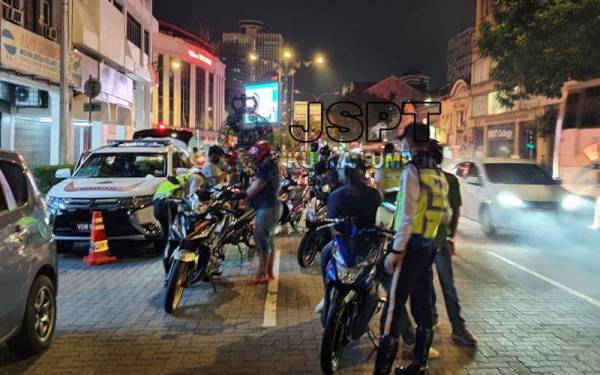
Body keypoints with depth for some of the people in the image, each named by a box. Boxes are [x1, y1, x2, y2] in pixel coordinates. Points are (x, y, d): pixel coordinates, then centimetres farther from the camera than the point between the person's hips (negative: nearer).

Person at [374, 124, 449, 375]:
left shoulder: (412, 170, -12)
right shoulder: (439, 174, 12)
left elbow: (408, 216, -18)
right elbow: (443, 213, 15)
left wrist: (396, 250, -17)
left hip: (411, 244, -8)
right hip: (430, 245, 8)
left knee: (393, 307, -7)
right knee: (423, 304, 13)